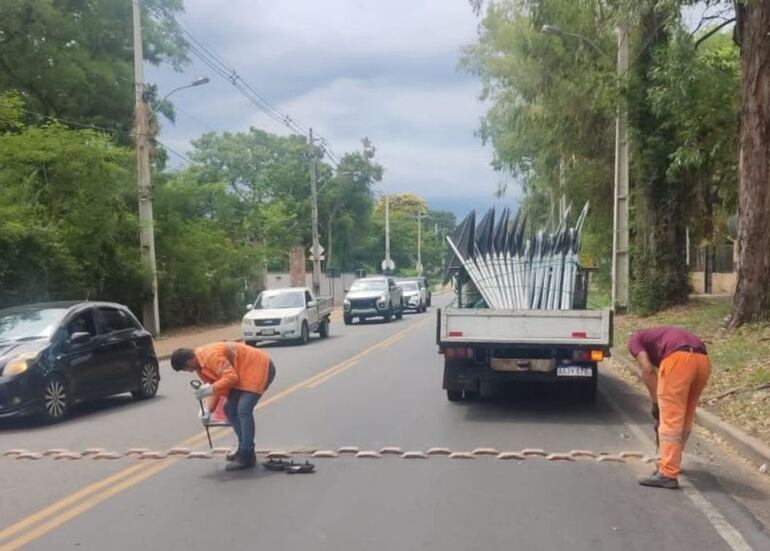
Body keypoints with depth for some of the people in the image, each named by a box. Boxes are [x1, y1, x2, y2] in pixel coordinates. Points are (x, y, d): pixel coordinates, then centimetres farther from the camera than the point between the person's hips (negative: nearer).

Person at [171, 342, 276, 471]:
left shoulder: (211, 356, -27)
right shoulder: (200, 364, 5)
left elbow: (231, 377, -30)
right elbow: (214, 385, 7)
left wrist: (210, 389, -29)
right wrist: (208, 408, -5)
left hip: (259, 367, -11)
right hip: (244, 373, 11)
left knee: (243, 410, -19)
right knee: (230, 409, 11)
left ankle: (246, 456, -14)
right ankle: (244, 449, 21)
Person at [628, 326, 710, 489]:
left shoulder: (635, 339, 23)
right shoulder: (665, 338, 40)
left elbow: (647, 370, 7)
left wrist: (656, 402, 14)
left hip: (679, 359, -7)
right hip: (702, 360, 7)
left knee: (671, 418, -2)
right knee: (685, 418, 20)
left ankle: (668, 474, -3)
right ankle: (672, 462, 36)